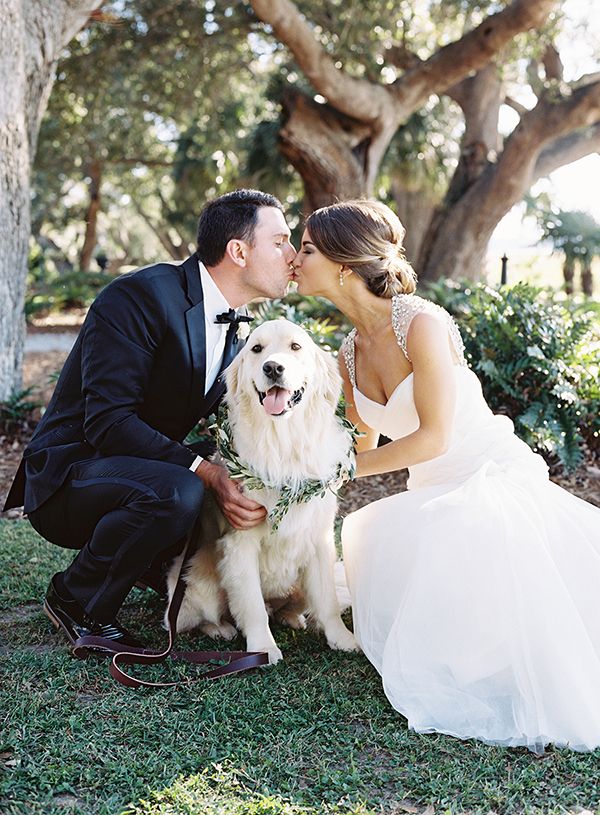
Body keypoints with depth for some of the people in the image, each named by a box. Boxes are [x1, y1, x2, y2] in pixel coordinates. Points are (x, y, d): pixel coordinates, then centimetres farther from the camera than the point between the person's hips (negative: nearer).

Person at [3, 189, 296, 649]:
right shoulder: (138, 297, -21)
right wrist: (207, 472, -33)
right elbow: (108, 422, -27)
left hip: (144, 472, 8)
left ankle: (164, 567, 17)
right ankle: (77, 601, -11)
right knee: (176, 493, -36)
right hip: (68, 473, -8)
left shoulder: (237, 325, 6)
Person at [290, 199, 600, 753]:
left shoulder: (422, 324, -18)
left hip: (497, 478, -7)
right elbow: (365, 445, 15)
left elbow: (432, 438, -19)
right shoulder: (351, 353, 6)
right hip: (433, 499, 7)